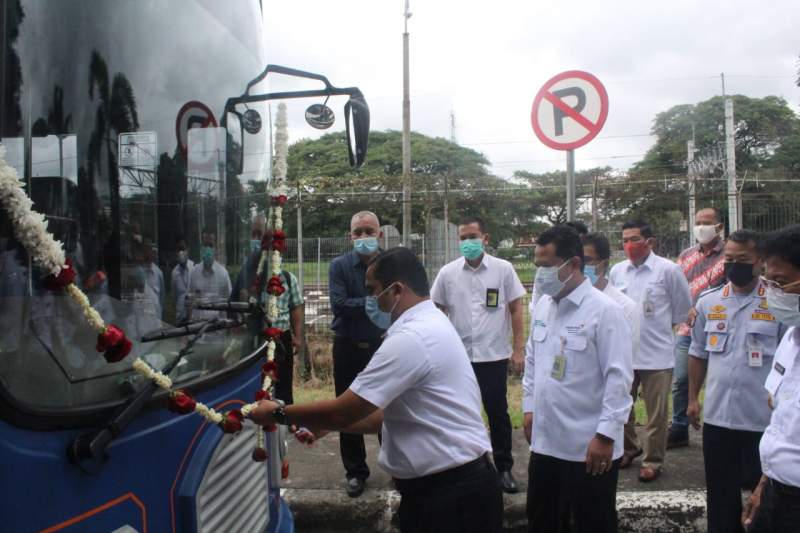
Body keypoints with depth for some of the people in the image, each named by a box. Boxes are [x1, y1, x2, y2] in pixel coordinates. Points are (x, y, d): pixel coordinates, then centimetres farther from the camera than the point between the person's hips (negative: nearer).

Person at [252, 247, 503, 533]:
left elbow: (342, 412, -19)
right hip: (438, 486, 9)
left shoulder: (411, 339, -23)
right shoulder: (428, 326, 10)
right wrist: (323, 422, 11)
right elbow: (390, 414, 14)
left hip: (451, 491, -9)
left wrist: (279, 413, -4)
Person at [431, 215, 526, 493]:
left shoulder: (503, 269, -3)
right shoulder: (447, 272, 0)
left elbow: (515, 309, 1)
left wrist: (518, 349, -3)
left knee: (498, 413, 8)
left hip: (494, 355, -1)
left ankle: (504, 468, 24)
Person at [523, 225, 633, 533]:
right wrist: (529, 407, 14)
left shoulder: (604, 310, -15)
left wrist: (605, 435, -18)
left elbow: (619, 378, -17)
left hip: (589, 447, -6)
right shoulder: (543, 305, 5)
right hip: (545, 441, 6)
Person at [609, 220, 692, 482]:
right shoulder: (616, 271, 0)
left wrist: (662, 328, 10)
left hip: (657, 355, -4)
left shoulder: (669, 270, -10)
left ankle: (652, 460, 22)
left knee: (656, 413, 7)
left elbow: (683, 308, 2)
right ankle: (628, 448, 38)